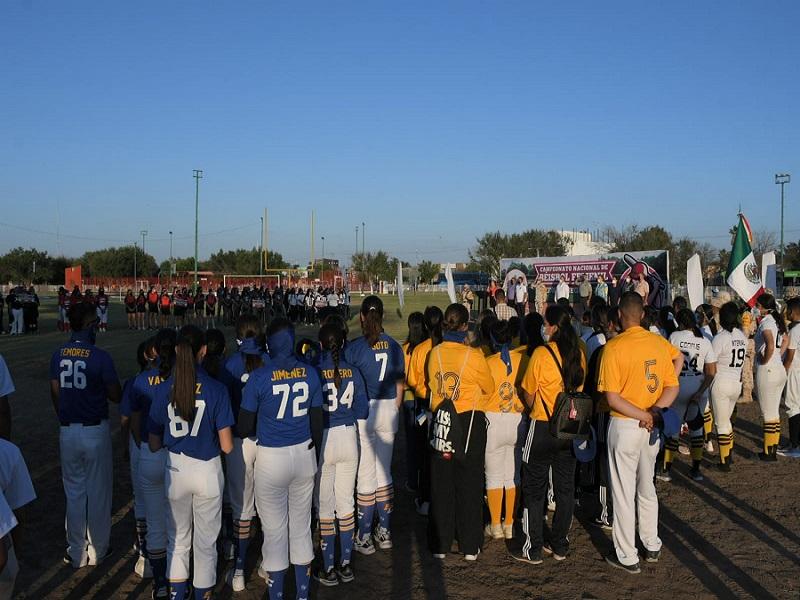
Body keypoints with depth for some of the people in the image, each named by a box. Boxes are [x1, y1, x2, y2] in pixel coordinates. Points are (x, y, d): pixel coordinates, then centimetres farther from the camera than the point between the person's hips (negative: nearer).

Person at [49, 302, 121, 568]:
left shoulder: (58, 355, -1)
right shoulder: (100, 357, -16)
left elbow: (55, 394, 7)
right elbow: (116, 396, -10)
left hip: (67, 432, 4)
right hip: (95, 431, -4)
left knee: (74, 492, 15)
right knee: (98, 492, 10)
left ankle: (76, 553, 23)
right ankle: (98, 550, 22)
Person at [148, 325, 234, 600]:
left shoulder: (163, 390, -8)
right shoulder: (216, 390, -14)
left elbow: (154, 445, -3)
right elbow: (227, 446, -12)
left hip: (175, 469, 2)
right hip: (208, 470, -2)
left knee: (177, 537, 22)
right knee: (206, 540, 15)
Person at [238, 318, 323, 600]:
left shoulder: (259, 377, -14)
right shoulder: (310, 373, -3)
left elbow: (244, 428, -9)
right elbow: (317, 422, 4)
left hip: (272, 459, -4)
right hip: (304, 455, 4)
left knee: (275, 531, 9)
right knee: (301, 526, 17)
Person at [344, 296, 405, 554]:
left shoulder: (354, 347, -12)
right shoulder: (394, 347, 2)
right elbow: (400, 387, 8)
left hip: (363, 411, -4)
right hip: (389, 410, 4)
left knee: (366, 475, 4)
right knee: (384, 472, 16)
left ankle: (365, 537, 12)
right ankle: (385, 532, 24)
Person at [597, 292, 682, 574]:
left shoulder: (614, 347, -16)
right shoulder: (659, 343, -1)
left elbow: (612, 398, -20)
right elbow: (673, 388, -1)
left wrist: (644, 416, -15)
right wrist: (654, 411, -13)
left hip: (625, 426, -5)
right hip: (654, 427, 5)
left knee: (623, 492, 6)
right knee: (646, 487, 22)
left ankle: (627, 557, 15)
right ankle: (652, 546, 33)